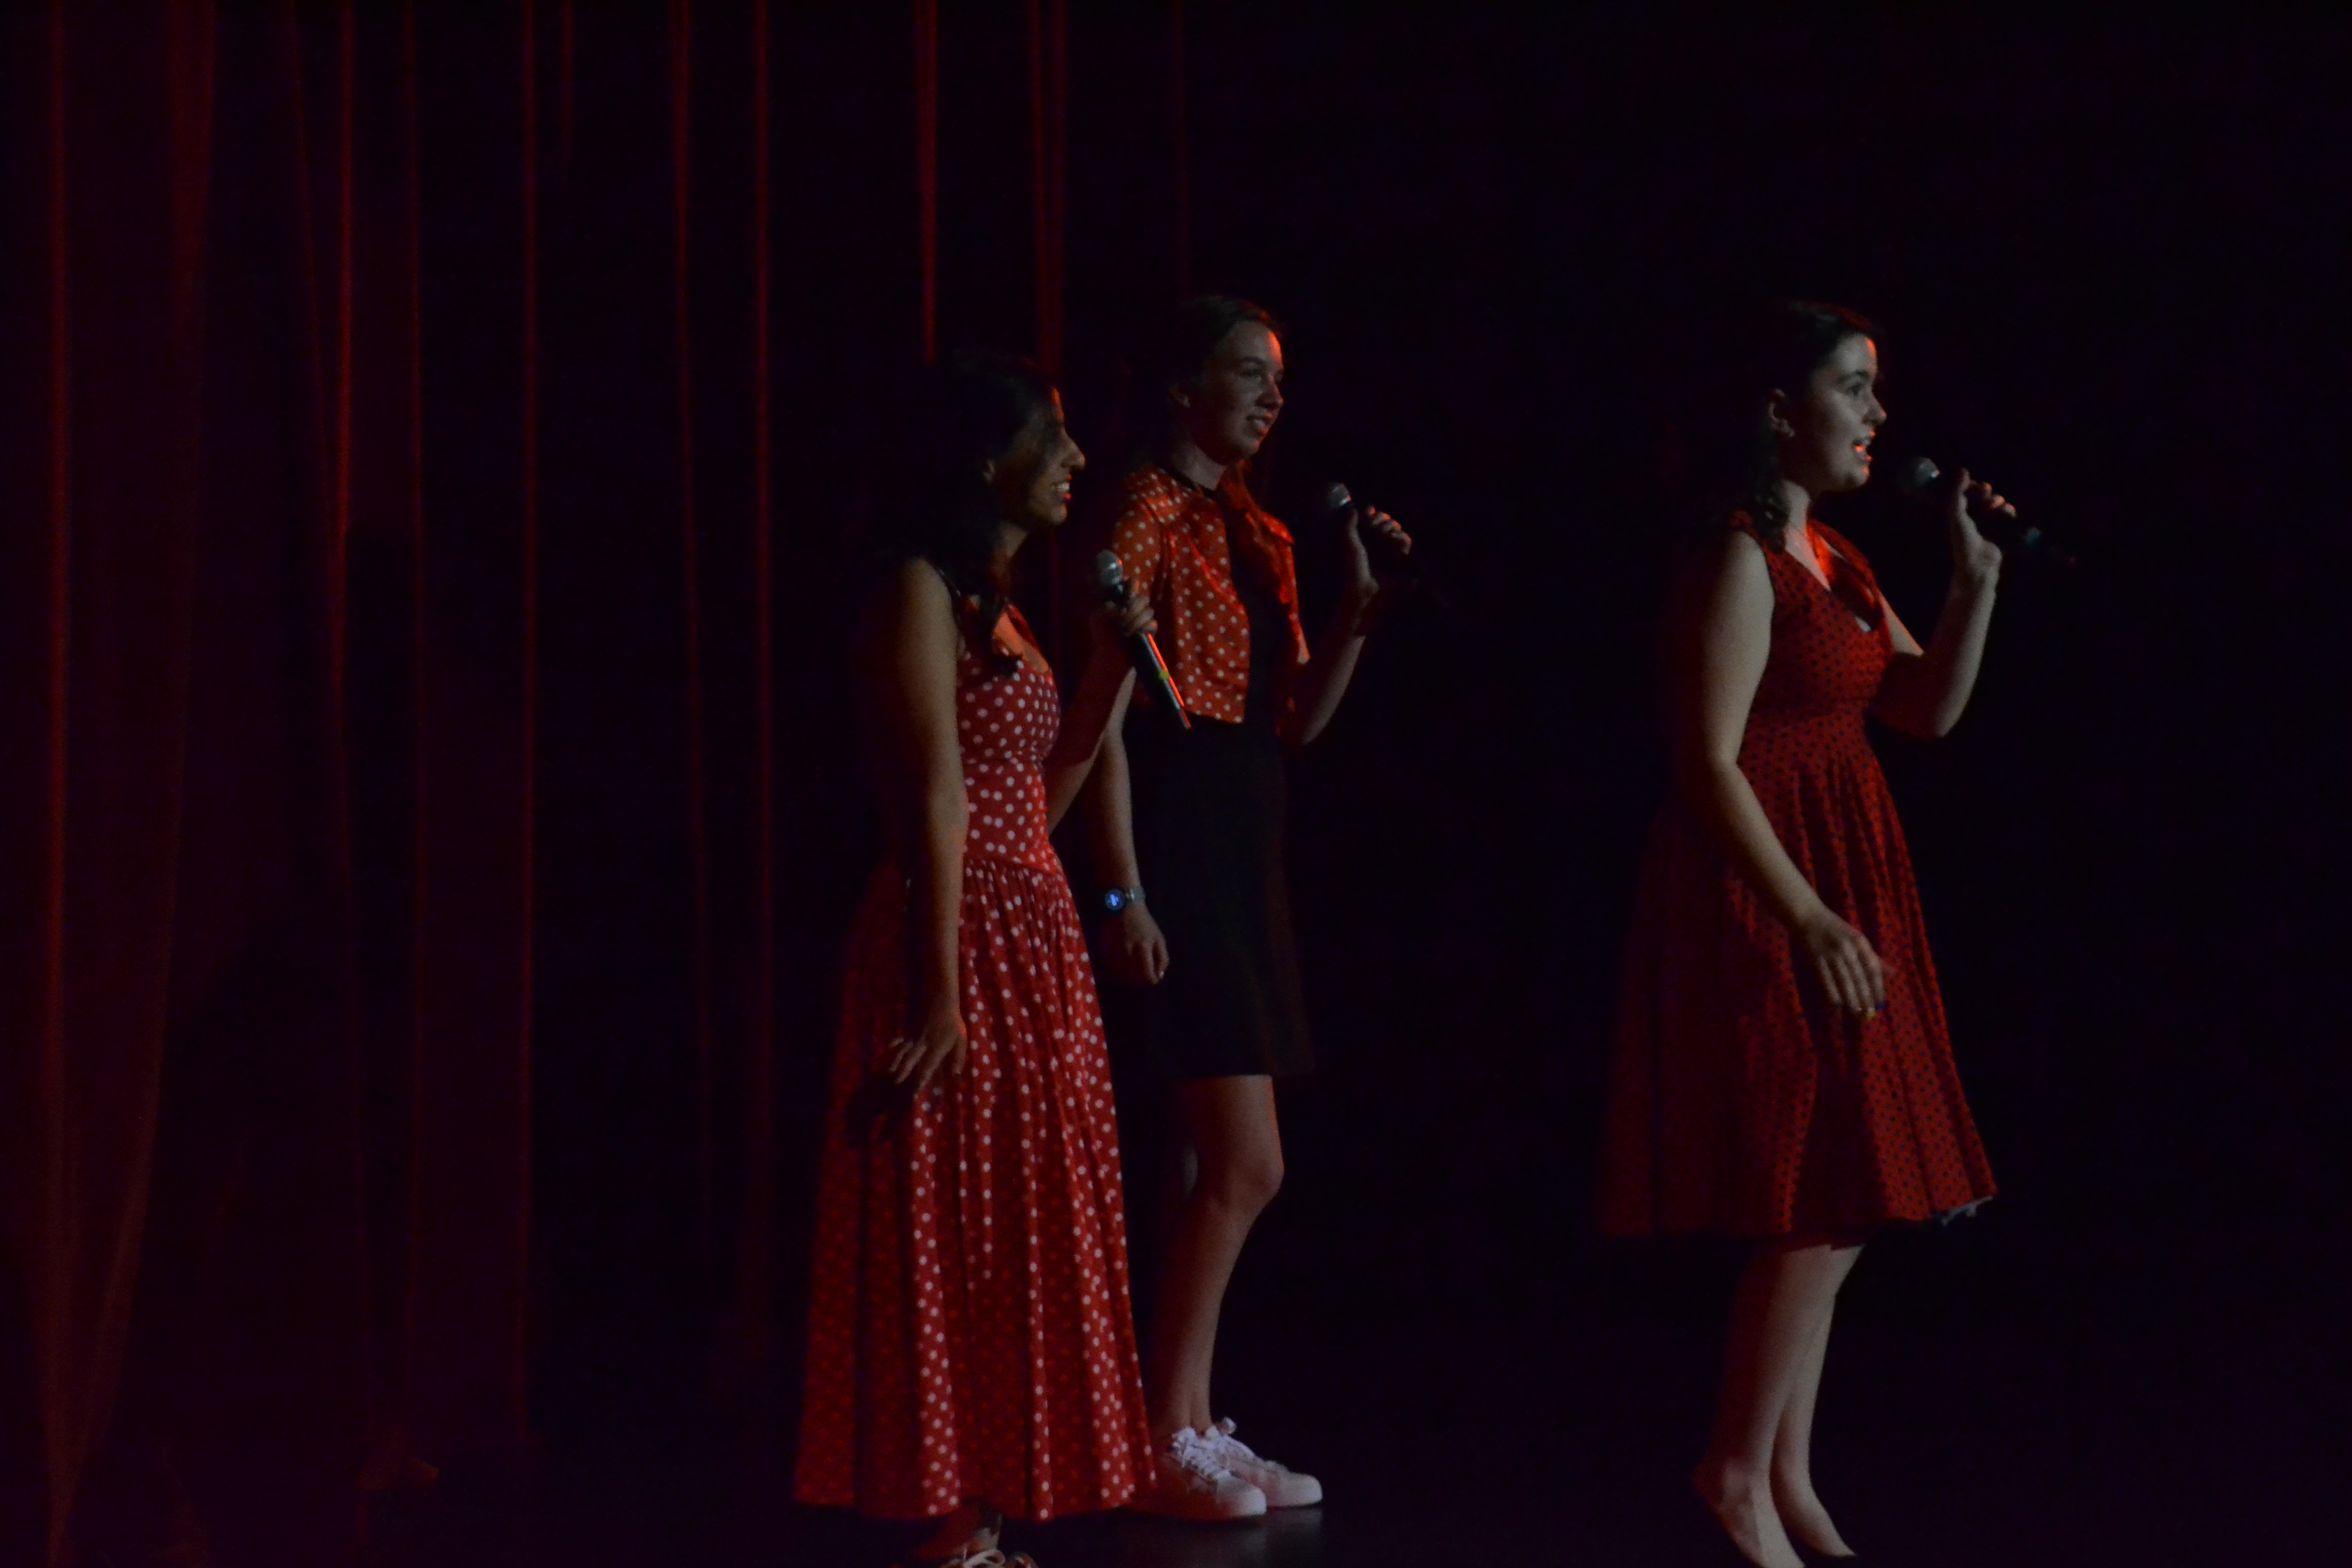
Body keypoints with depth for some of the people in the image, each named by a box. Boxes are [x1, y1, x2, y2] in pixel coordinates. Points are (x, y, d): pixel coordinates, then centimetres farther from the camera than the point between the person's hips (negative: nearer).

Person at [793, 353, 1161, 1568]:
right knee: (953, 1238, -6)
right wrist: (941, 997, -22)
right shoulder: (919, 592, -10)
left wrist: (1111, 666, 13)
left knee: (1022, 1233, 10)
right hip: (964, 944, -10)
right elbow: (937, 800, -17)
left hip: (1032, 943, 10)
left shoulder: (994, 606, 18)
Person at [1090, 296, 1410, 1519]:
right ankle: (1164, 1443, -4)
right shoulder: (1145, 519, -9)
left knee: (1225, 1168, 9)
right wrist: (1124, 893, -20)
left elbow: (1297, 721, 16)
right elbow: (1107, 719, -14)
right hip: (1174, 846, -9)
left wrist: (1359, 610, 2)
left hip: (1246, 848, 9)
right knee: (1244, 1166, -11)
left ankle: (1192, 1428, 15)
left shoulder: (1260, 536, 16)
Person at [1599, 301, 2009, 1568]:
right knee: (1820, 1198, -9)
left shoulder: (1832, 559, 14)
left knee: (1830, 1206, 10)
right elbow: (1711, 764, -19)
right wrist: (1809, 919, -22)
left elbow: (1928, 710, 15)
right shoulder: (1737, 562, -13)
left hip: (1837, 892, 9)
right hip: (1764, 898, -9)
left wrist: (1975, 581, 2)